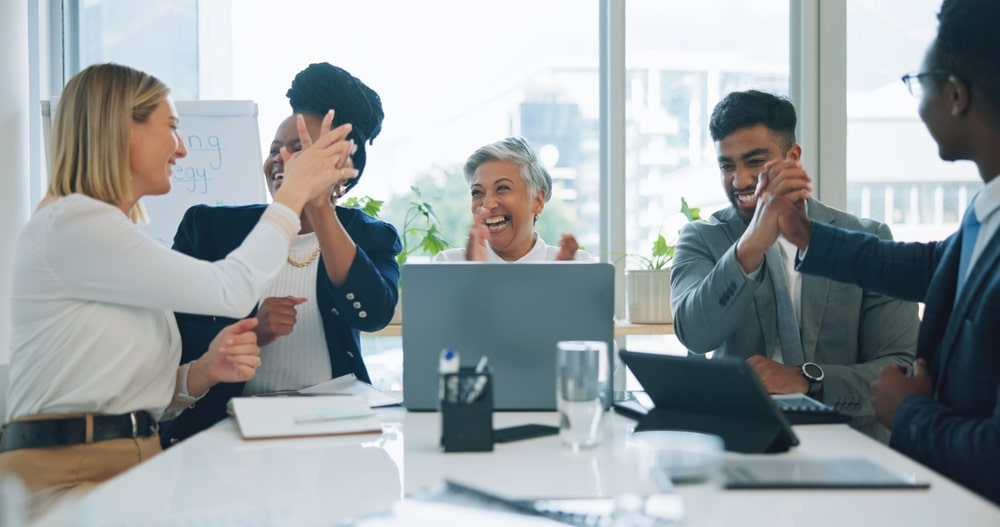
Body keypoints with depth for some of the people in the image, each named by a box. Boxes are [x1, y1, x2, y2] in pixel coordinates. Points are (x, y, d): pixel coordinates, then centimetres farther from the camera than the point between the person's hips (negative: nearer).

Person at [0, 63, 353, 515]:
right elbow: (230, 290, -13)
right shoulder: (71, 223, -11)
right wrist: (295, 191, -2)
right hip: (65, 475, -9)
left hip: (136, 465, 9)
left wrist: (205, 371, -3)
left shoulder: (112, 233, 18)